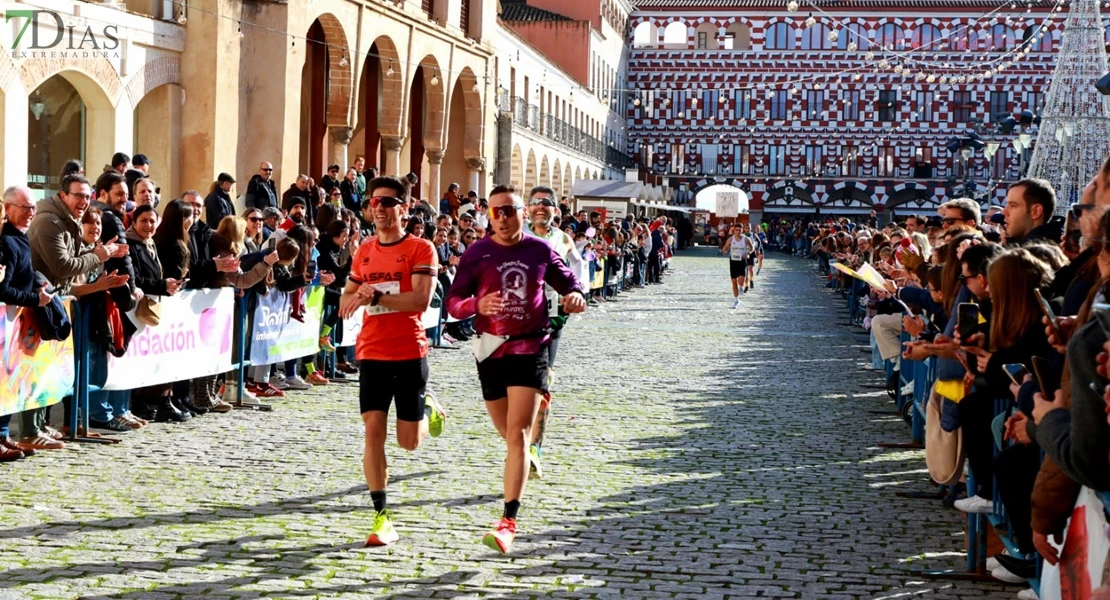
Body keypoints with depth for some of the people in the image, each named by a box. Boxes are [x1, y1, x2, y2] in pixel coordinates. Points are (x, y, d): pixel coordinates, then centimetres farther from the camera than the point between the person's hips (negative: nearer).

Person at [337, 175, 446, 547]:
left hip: (410, 353, -3)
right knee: (373, 430, -8)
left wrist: (376, 297, -20)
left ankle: (427, 410, 39)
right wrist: (354, 297, -6)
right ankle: (382, 517, -4)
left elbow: (422, 299, -17)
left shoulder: (420, 248, -5)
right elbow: (346, 300, 17)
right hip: (372, 353, 3)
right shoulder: (364, 252, 11)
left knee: (408, 442, 4)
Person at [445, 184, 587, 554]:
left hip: (530, 349, -2)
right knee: (510, 436, 14)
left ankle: (509, 522, -18)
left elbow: (568, 282, 15)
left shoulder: (540, 251, 2)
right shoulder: (477, 253, 1)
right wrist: (477, 305, -24)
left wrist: (576, 296, -10)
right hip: (492, 351, 2)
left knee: (518, 435, -13)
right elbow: (453, 302, -1)